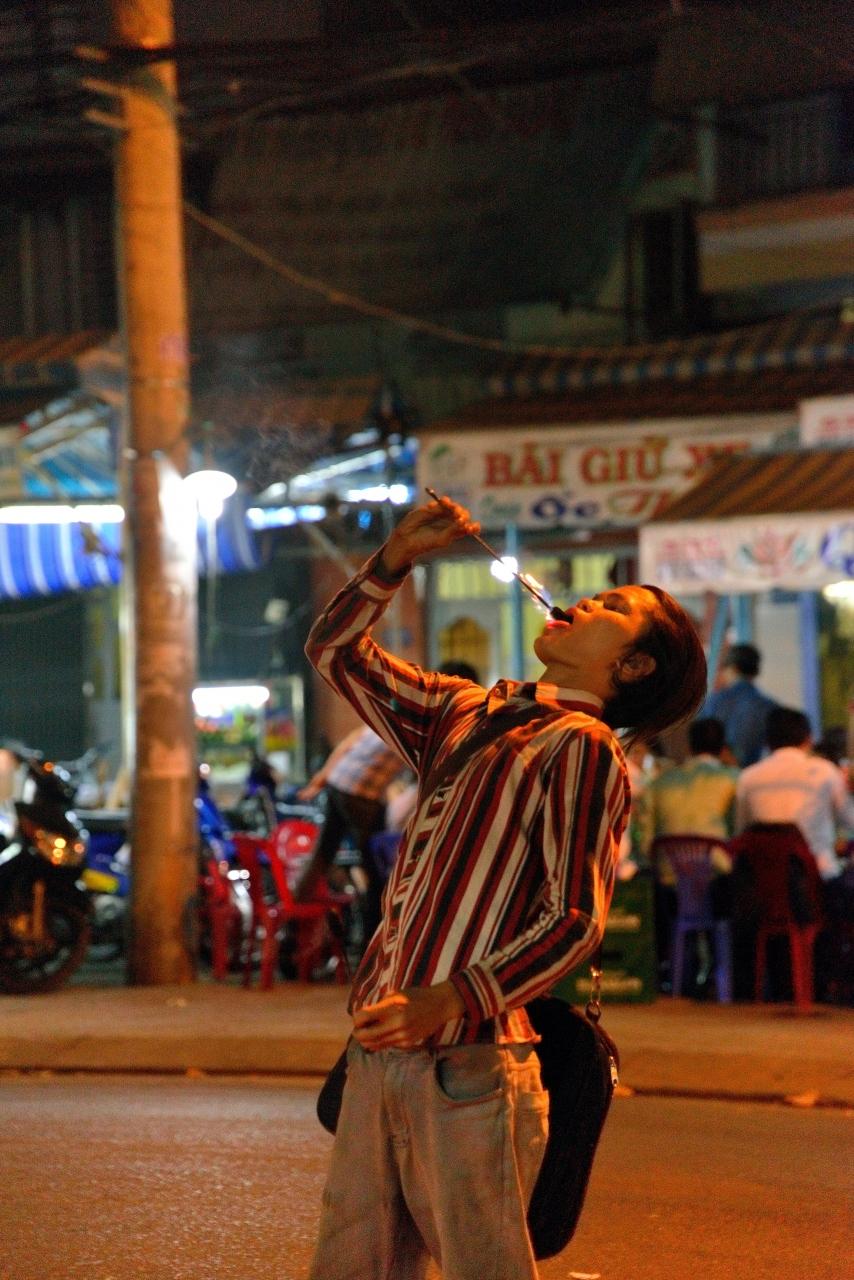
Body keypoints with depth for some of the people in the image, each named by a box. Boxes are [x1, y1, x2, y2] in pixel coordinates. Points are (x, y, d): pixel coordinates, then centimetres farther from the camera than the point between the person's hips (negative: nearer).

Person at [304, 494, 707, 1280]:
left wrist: (446, 1002, -24)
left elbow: (576, 921, -14)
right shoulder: (467, 714, 18)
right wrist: (396, 559, 12)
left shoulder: (580, 747, -6)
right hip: (381, 1051, 7)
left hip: (467, 1063, -7)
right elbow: (337, 651, 28)